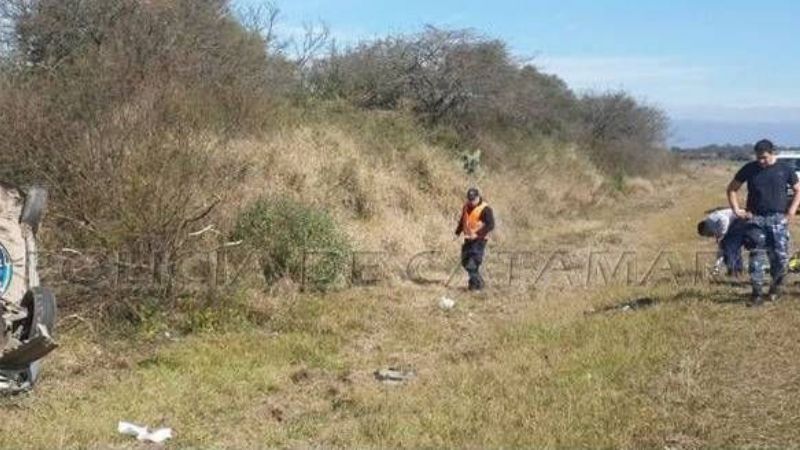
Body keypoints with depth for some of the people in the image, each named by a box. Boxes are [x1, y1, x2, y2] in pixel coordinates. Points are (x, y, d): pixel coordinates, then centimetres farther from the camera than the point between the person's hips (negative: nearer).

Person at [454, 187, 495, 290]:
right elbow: (462, 220, 23)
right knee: (465, 262, 13)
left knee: (473, 263, -14)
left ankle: (477, 284, 0)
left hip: (479, 240, -8)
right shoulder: (466, 207, 8)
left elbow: (490, 225, -21)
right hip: (468, 239, 8)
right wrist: (457, 232, 13)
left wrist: (477, 234, -25)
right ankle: (479, 282, 27)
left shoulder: (485, 209, -15)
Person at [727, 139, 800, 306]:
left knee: (780, 256, -2)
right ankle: (757, 294, 1)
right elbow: (732, 189, 11)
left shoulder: (785, 170, 3)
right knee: (757, 256, -3)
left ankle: (776, 286, 22)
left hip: (778, 219, 0)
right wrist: (737, 210, 1)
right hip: (756, 219, 0)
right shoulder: (749, 169, 3)